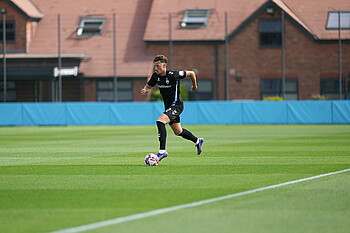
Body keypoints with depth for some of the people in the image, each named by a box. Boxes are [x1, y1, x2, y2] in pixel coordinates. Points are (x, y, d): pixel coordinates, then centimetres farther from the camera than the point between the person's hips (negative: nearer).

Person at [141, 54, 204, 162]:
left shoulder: (173, 75, -21)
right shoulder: (156, 76, -4)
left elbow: (191, 73, -7)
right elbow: (148, 86, 13)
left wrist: (194, 85, 11)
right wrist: (145, 90, -12)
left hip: (177, 105, -8)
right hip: (168, 106, 8)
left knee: (160, 121, -28)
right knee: (178, 131, 20)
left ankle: (162, 151, -28)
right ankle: (197, 141, 46)